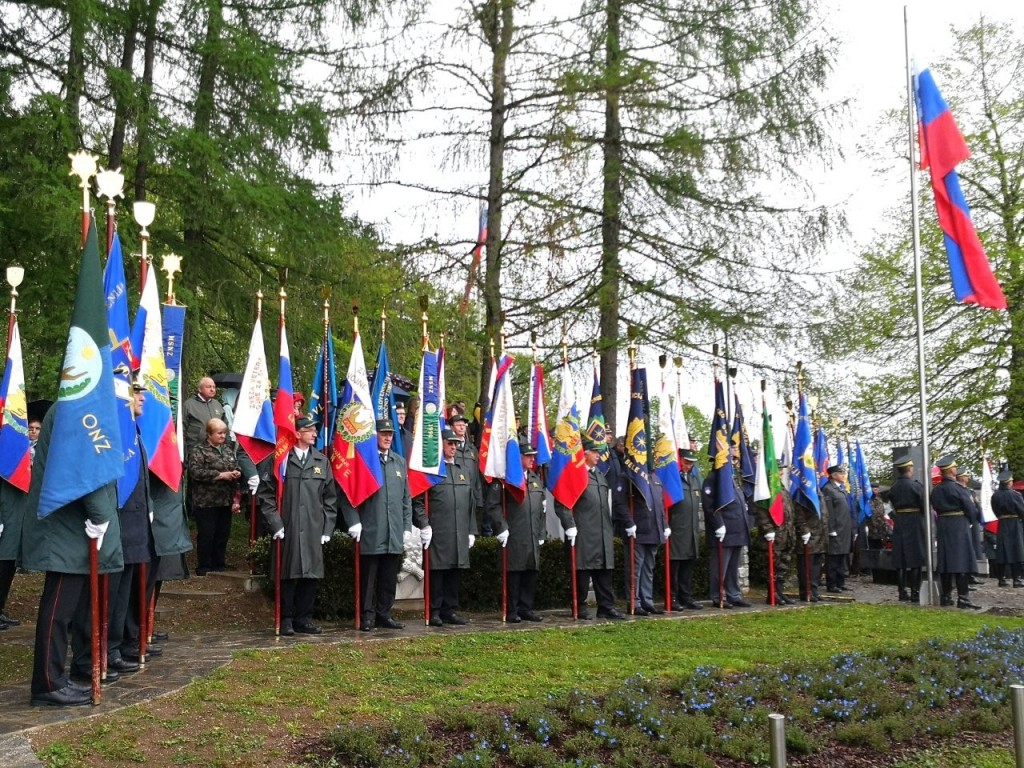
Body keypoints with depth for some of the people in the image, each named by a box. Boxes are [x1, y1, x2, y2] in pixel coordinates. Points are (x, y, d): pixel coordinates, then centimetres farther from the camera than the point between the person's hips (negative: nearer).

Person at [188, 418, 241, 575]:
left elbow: (236, 466, 23)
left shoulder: (228, 449, 14)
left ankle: (219, 565, 21)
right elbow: (195, 472, -19)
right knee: (206, 536, -1)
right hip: (206, 502, -6)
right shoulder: (199, 451, -6)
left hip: (225, 500, 6)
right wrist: (221, 475, -19)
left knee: (223, 534, 10)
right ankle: (203, 568, 8)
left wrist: (236, 473, -2)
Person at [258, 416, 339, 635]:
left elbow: (330, 498, 13)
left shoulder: (322, 462, 12)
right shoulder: (278, 460, 0)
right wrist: (275, 523, -7)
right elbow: (266, 494, -1)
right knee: (289, 576, 1)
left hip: (314, 531, 4)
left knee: (312, 576, 5)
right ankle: (286, 620, 13)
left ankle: (303, 619, 17)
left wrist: (327, 528, 6)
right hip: (287, 530, -4)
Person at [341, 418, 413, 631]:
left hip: (394, 534, 5)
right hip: (370, 533, -5)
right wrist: (353, 522, -11)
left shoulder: (400, 462, 14)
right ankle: (367, 617, 11)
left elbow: (406, 498, 16)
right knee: (368, 578, 2)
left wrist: (407, 527, 10)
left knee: (389, 578, 10)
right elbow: (348, 495, -3)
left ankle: (384, 615, 20)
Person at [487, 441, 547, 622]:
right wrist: (501, 528, -12)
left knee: (531, 572, 8)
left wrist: (541, 533, 18)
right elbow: (493, 505, -9)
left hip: (533, 538, 7)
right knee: (513, 574, -1)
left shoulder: (536, 479, 17)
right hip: (513, 537, -7)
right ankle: (511, 611, 7)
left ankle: (526, 608, 18)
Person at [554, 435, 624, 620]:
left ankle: (606, 607, 13)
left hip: (603, 534, 8)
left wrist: (608, 527, 22)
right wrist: (570, 527, -17)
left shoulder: (600, 475, 19)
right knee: (583, 570, -1)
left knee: (604, 571, 8)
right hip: (583, 534, -8)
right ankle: (580, 608, 9)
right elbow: (562, 504, -13)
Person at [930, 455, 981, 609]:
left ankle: (946, 597, 13)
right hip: (959, 526, -7)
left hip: (942, 527, 7)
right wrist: (972, 519, 11)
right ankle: (963, 599, -9)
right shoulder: (957, 488, -13)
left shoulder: (936, 490, 9)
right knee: (961, 561, -6)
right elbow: (971, 509, -8)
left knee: (945, 561, 10)